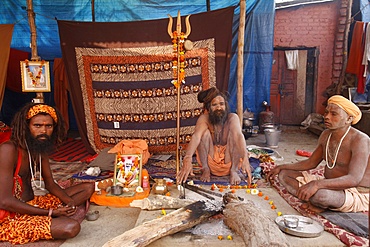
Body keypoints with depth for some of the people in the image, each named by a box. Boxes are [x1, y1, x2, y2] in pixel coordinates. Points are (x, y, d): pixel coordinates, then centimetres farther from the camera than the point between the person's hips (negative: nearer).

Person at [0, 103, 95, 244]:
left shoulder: (41, 148, 3)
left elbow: (50, 184, 9)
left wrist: (70, 202, -10)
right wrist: (51, 213, -23)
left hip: (32, 204, 8)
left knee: (88, 187, 8)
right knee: (71, 227, -32)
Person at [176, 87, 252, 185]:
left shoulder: (232, 118, -16)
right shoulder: (204, 118, -16)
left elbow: (239, 136, -35)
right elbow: (196, 136, -35)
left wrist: (245, 157, -54)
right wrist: (188, 158, -53)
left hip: (229, 161, 0)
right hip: (210, 162, 1)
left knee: (233, 132, -24)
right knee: (205, 132, -24)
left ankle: (234, 171, -12)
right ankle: (205, 169, -8)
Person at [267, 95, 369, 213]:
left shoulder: (360, 140, -21)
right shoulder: (326, 135, 4)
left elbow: (354, 179, -32)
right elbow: (311, 162, 15)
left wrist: (317, 184, -45)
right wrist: (281, 167, 7)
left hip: (357, 195, -8)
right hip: (330, 185, 8)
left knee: (318, 193, -40)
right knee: (284, 174, 1)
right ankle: (315, 202, -14)